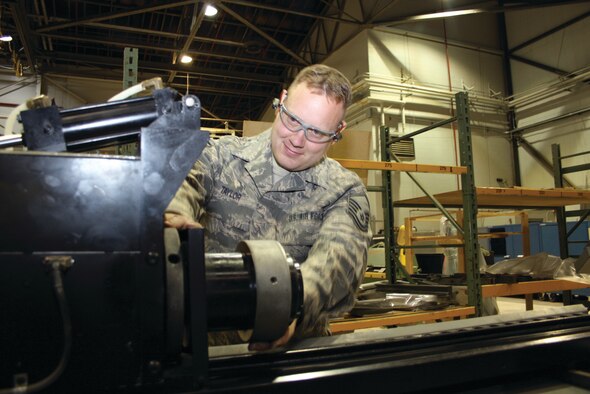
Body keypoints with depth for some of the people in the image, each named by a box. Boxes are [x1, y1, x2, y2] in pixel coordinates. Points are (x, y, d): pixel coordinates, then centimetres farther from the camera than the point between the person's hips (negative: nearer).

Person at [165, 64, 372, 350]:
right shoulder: (222, 154, 3)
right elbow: (181, 181, -14)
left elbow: (340, 253, -20)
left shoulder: (345, 190, -2)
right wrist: (174, 216, -39)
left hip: (295, 341, 1)